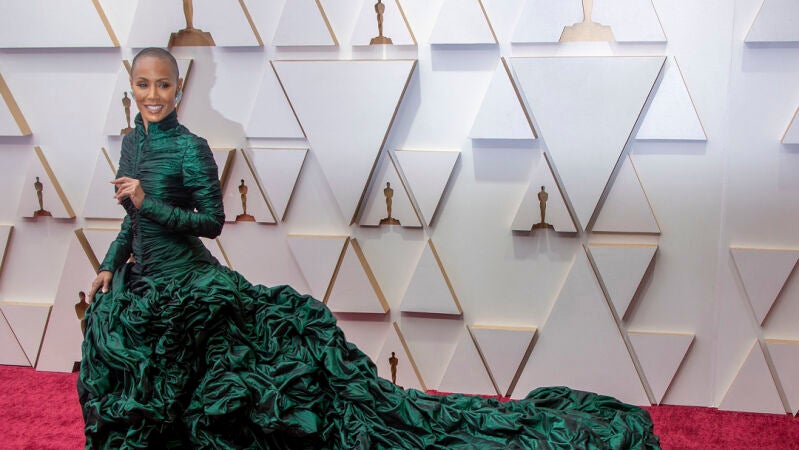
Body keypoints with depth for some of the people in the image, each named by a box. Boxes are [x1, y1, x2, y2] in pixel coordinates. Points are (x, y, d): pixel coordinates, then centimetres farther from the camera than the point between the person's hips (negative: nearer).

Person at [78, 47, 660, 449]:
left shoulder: (191, 149, -16)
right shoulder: (132, 144, 9)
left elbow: (212, 221, -15)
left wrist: (149, 202, -20)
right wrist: (109, 268, 15)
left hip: (191, 290, -8)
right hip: (142, 296, 8)